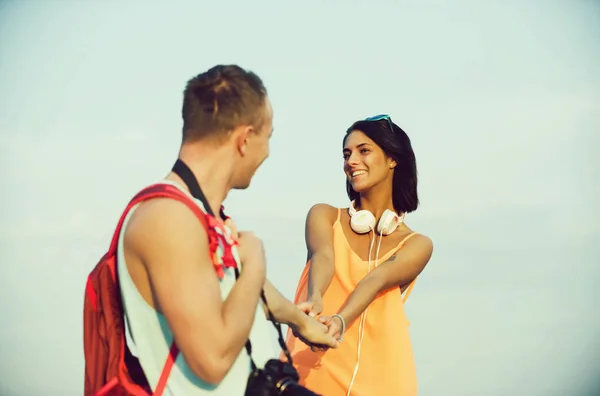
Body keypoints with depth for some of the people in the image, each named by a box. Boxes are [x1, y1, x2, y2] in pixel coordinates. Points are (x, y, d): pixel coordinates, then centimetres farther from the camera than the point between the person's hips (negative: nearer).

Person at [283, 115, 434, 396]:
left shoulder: (417, 245, 2)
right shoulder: (324, 215, 4)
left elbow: (375, 280, -16)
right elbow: (323, 258, -16)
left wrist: (339, 322, -34)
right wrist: (315, 299, -37)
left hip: (377, 373, 0)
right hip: (313, 368, 0)